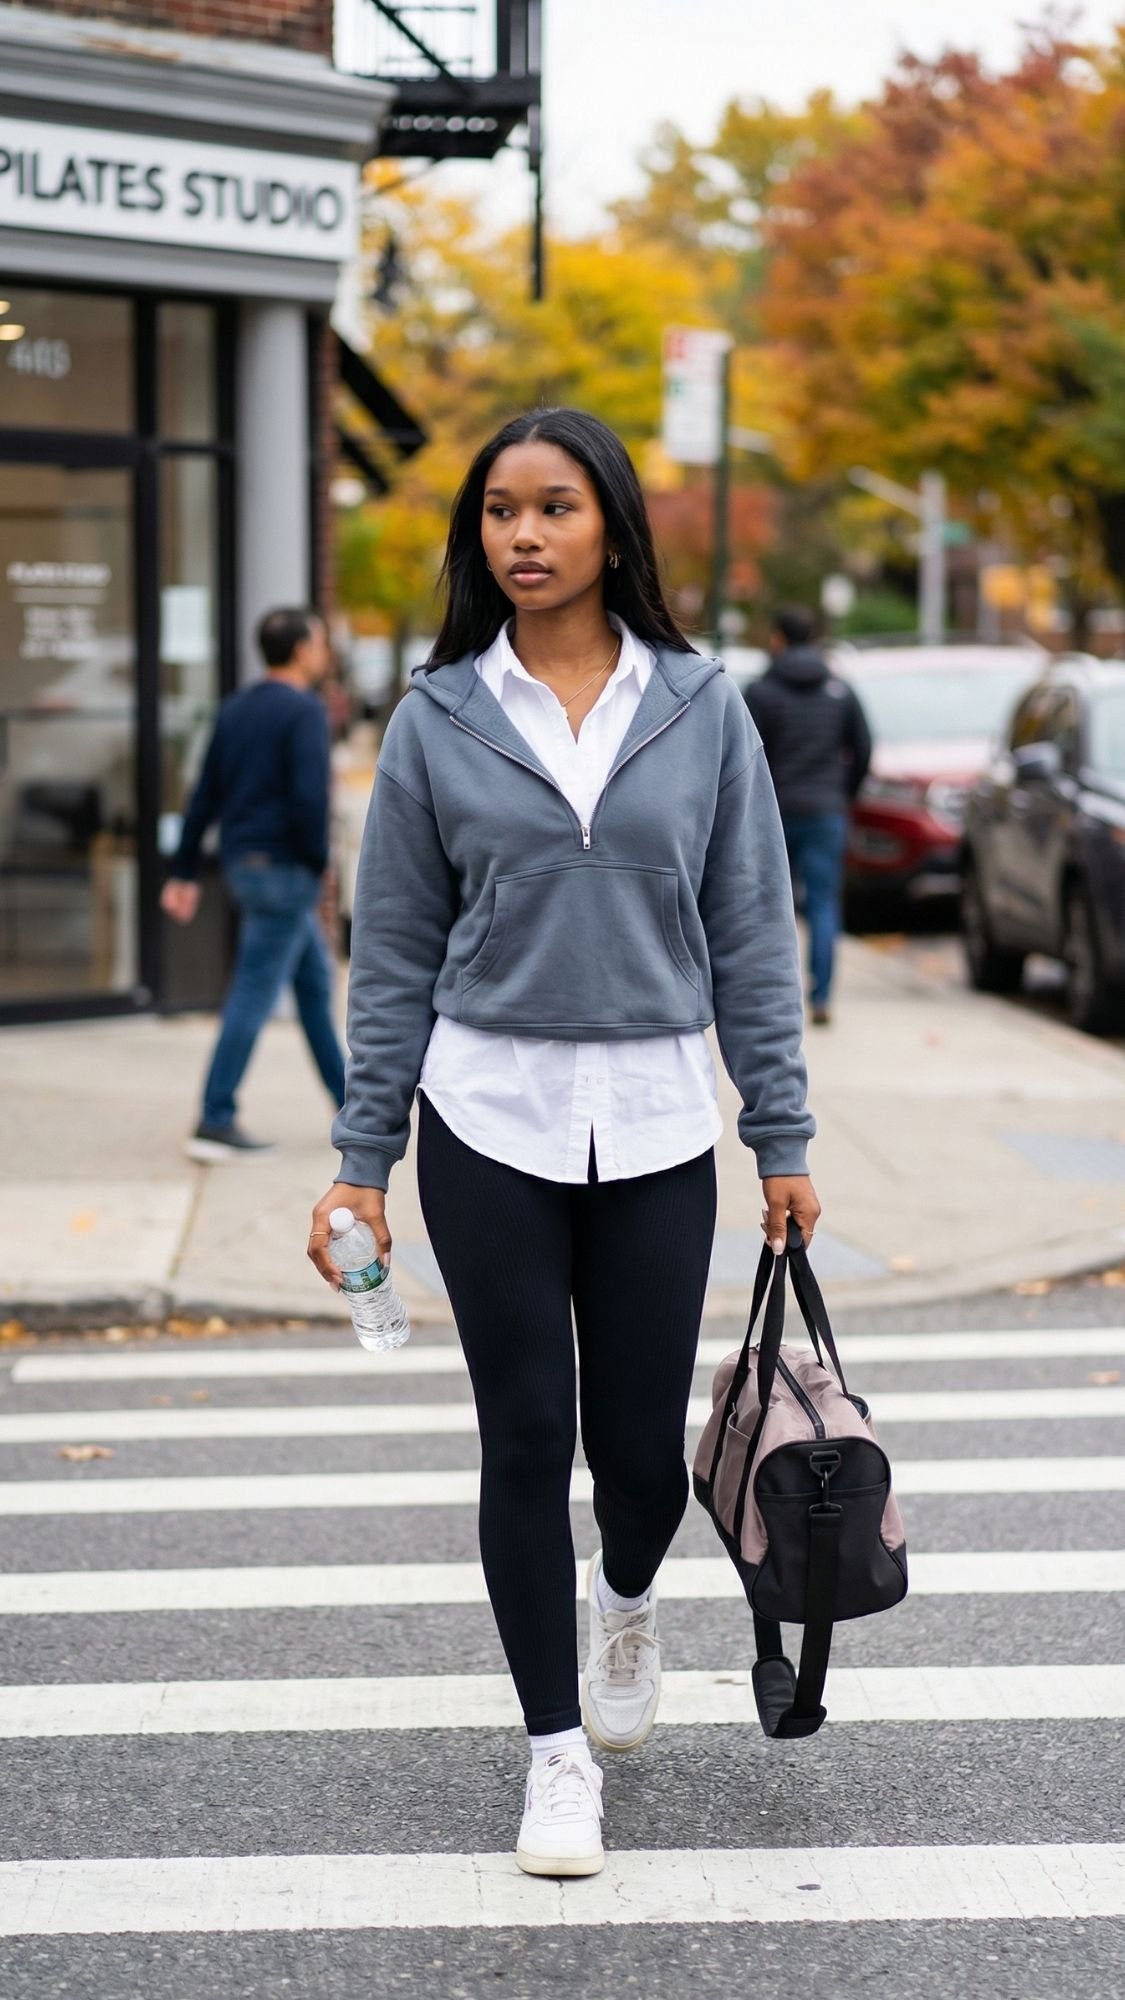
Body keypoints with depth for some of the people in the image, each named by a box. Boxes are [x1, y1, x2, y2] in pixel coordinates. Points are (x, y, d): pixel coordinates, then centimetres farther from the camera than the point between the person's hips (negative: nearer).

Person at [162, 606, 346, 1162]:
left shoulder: (235, 708, 12)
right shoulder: (304, 711, -12)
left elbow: (204, 796, 13)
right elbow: (309, 797, -23)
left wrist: (185, 873, 15)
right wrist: (318, 864, -11)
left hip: (244, 865, 9)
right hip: (283, 867, -9)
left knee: (316, 979, 17)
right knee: (255, 994, -7)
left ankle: (350, 1102, 24)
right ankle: (216, 1123, -7)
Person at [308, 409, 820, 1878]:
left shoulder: (700, 709, 1)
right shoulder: (440, 718, 0)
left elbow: (752, 933, 3)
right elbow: (394, 955, 3)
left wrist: (783, 1137, 1)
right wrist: (362, 1160, 0)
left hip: (656, 1127, 1)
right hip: (490, 1123, 0)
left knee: (644, 1448, 5)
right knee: (527, 1439, 1)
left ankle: (625, 1598, 41)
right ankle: (559, 1750, 16)